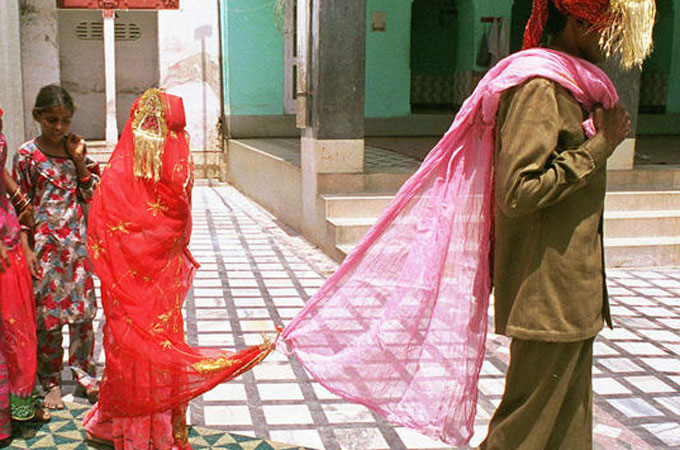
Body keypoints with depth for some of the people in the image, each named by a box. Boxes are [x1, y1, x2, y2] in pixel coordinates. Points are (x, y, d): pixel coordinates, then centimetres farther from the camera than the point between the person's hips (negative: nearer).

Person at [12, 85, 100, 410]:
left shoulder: (76, 149, 5)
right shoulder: (27, 154, -5)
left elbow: (93, 195, 5)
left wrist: (79, 161, -7)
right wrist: (27, 249, -9)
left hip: (77, 242, 3)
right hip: (44, 244, -3)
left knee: (83, 310, 8)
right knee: (48, 312, 4)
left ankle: (84, 373, 23)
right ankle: (51, 383, 17)